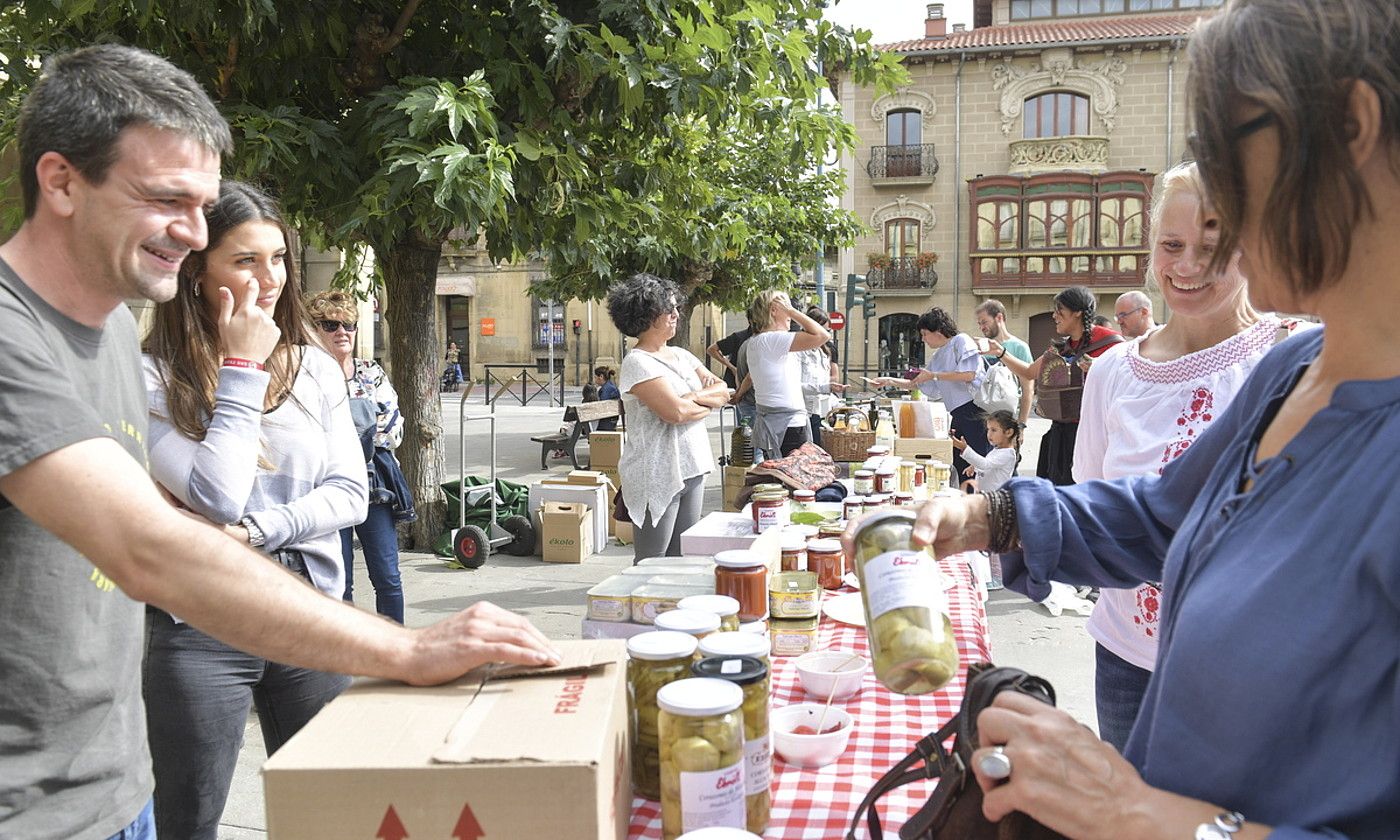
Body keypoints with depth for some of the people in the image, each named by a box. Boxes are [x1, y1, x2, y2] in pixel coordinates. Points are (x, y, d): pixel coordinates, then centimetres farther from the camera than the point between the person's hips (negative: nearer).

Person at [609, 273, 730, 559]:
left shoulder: (681, 355, 14)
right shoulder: (637, 362, -12)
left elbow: (723, 391, 10)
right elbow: (676, 412, -22)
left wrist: (696, 396, -11)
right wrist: (709, 404, -3)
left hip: (691, 469, 8)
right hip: (658, 476, -8)